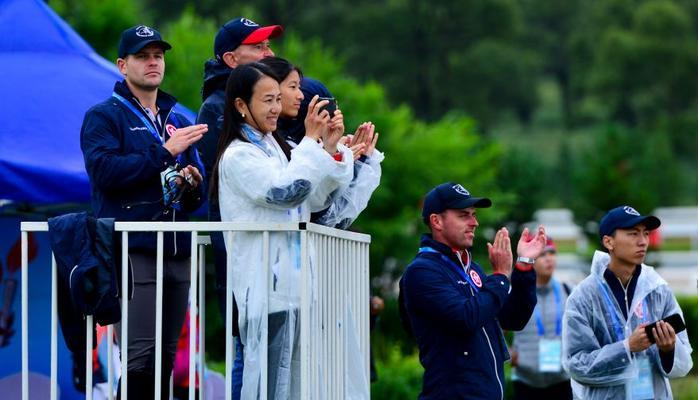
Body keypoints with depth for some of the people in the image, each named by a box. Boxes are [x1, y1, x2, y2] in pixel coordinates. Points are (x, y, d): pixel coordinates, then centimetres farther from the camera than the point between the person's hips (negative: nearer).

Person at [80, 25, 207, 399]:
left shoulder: (179, 122, 21)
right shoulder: (103, 116, 2)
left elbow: (197, 196, 23)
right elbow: (103, 169, -16)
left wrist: (192, 186, -2)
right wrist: (163, 151, -16)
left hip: (176, 251, 6)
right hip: (132, 251, -6)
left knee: (165, 357, 7)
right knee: (140, 357, -13)